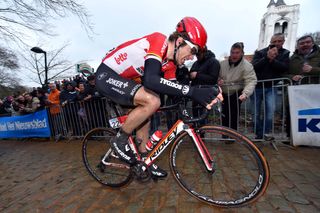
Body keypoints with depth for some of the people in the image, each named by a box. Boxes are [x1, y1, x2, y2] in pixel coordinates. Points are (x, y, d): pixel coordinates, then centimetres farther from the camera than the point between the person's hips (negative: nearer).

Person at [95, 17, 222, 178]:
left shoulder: (169, 59, 4)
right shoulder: (159, 41, -23)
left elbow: (172, 89, 5)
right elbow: (150, 81, -40)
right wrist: (192, 91, -43)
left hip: (120, 79, 9)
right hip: (106, 75, -9)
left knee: (144, 118, 7)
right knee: (152, 101, -28)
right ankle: (119, 140, -6)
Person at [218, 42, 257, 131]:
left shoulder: (247, 66, -10)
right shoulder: (222, 64, 4)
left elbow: (251, 81, -19)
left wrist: (245, 93, -36)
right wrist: (218, 80, -10)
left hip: (236, 95, -4)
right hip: (224, 94, 4)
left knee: (234, 118, -6)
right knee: (224, 118, 12)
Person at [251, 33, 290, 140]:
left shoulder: (285, 53, 8)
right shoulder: (260, 53, 1)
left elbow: (285, 67, -9)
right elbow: (254, 66, -14)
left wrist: (272, 60, -18)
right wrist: (267, 57, -23)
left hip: (271, 87, 1)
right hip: (256, 86, -1)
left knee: (270, 110, -15)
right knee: (256, 113, 3)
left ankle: (266, 132, 3)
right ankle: (259, 134, 17)